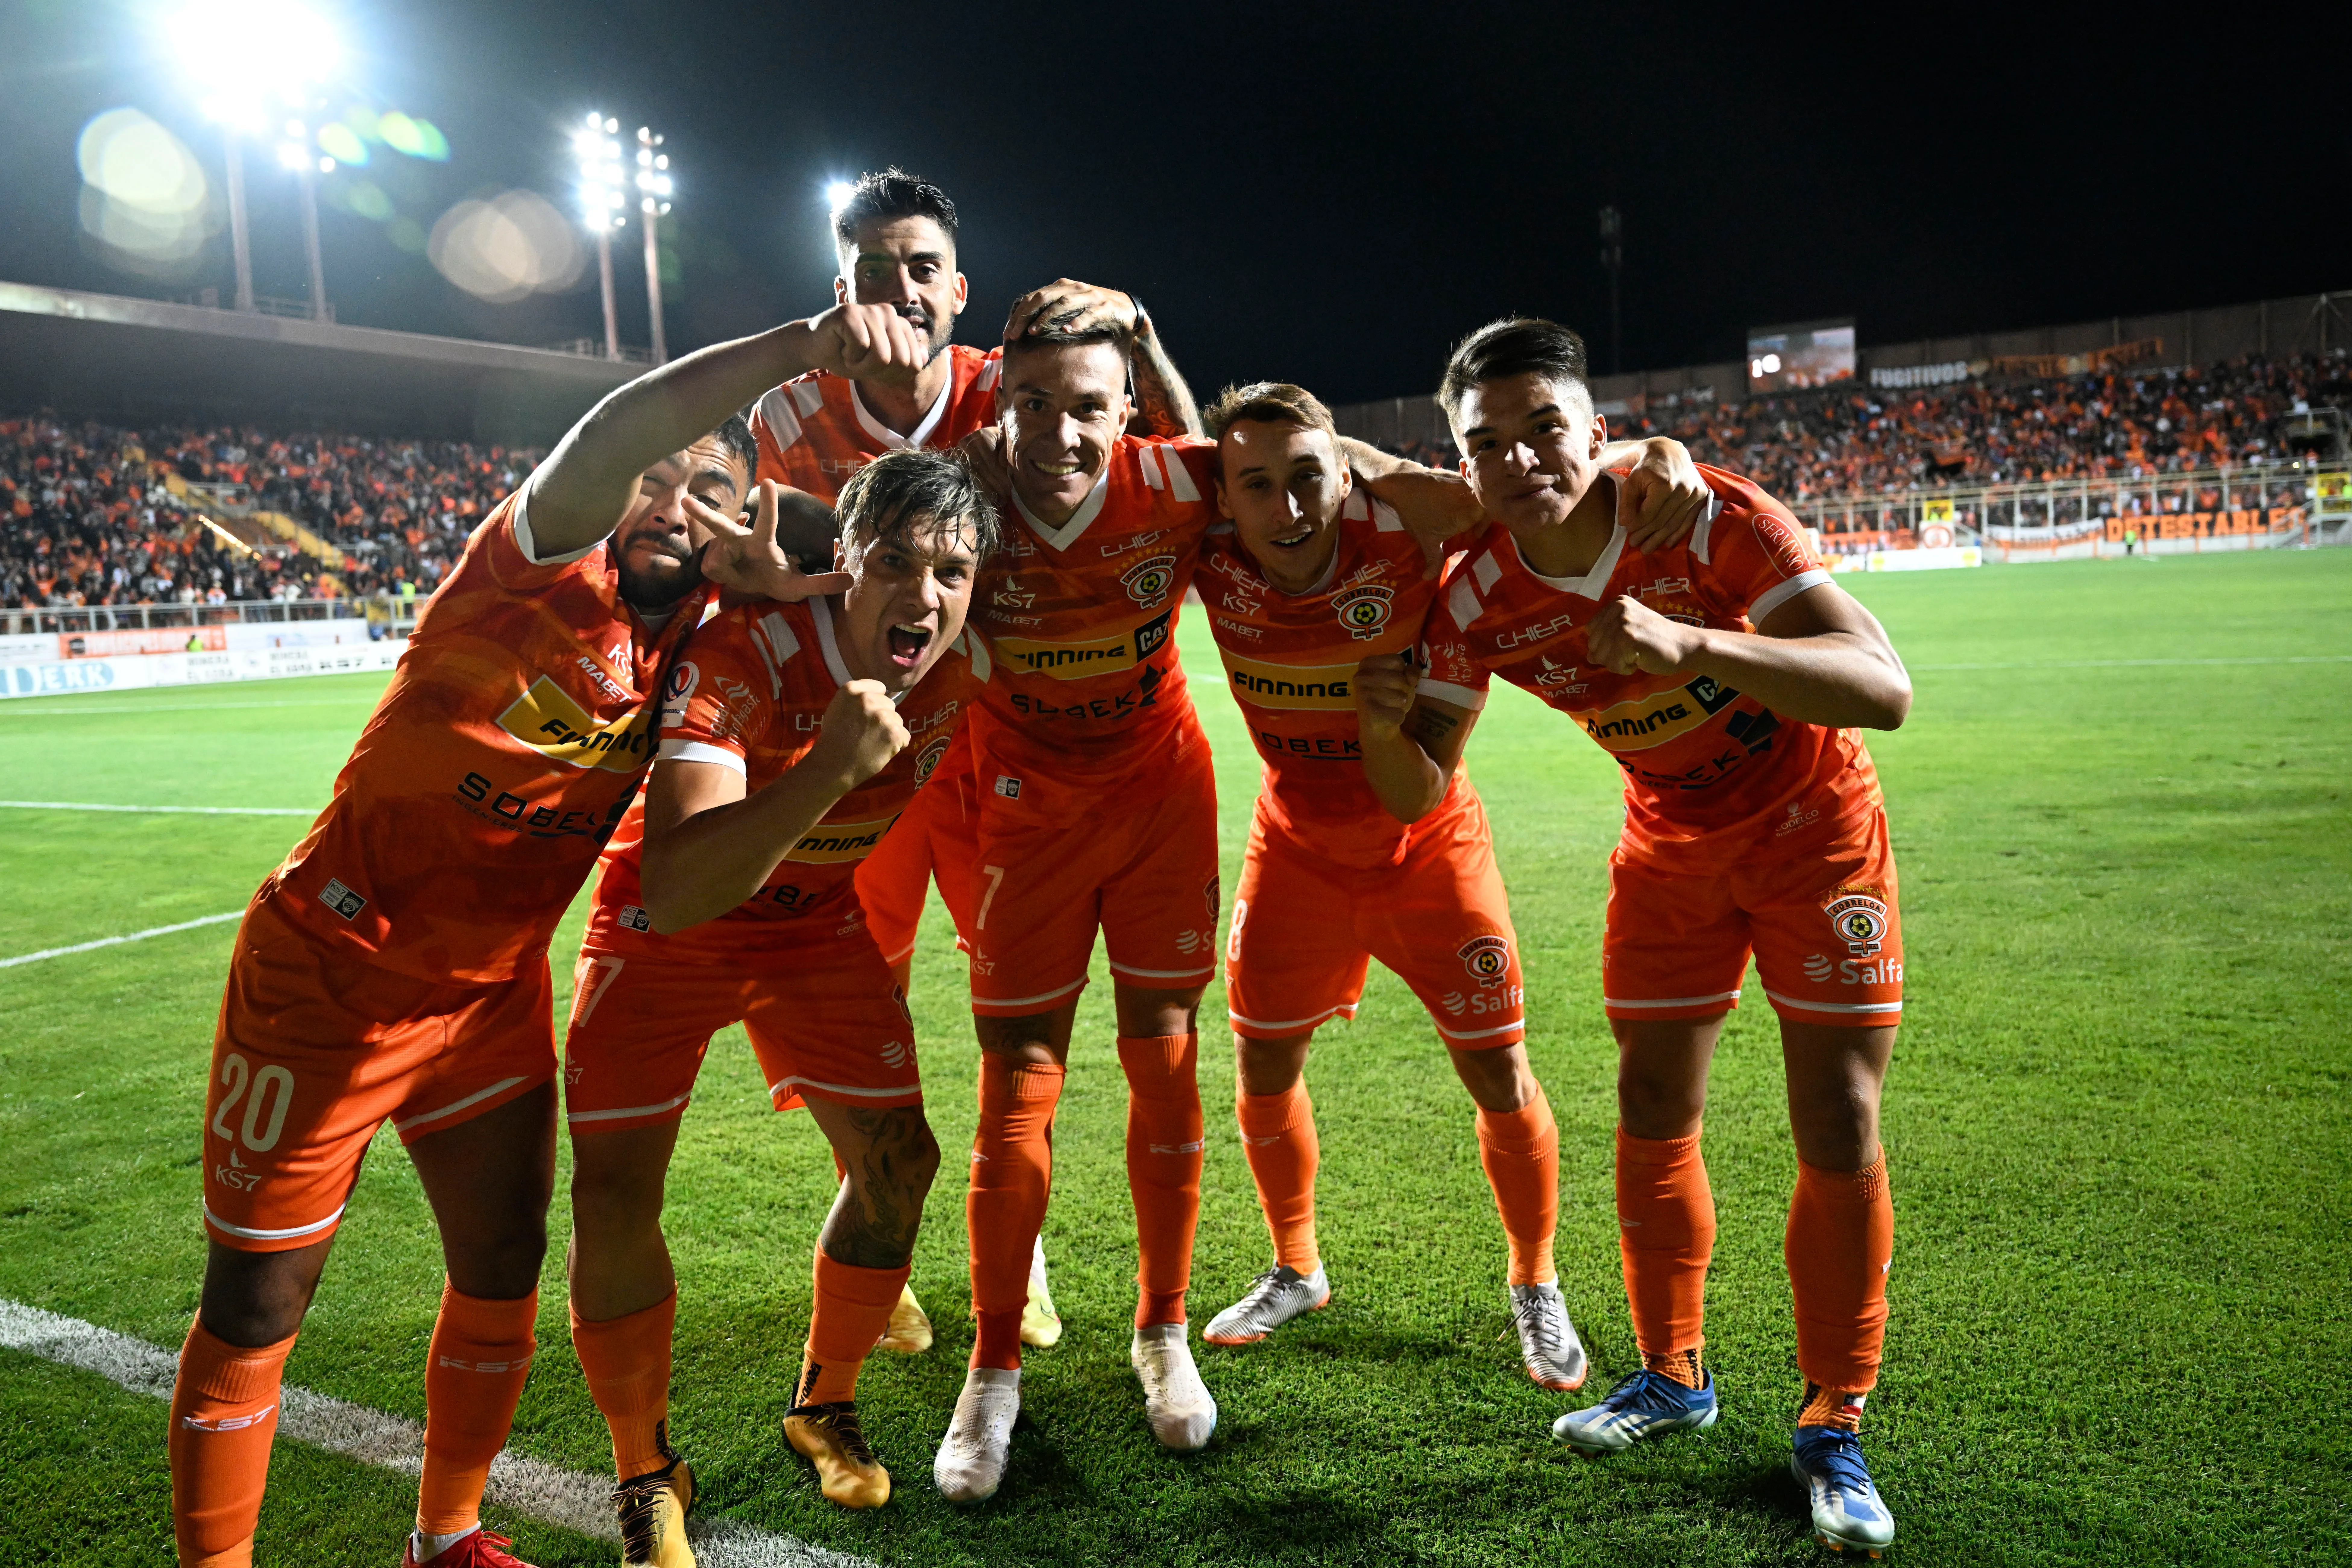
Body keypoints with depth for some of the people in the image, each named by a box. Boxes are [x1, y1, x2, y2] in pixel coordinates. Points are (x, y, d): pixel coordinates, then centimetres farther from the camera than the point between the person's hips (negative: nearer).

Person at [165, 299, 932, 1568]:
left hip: (494, 991, 6)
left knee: (503, 1269, 14)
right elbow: (621, 431, -37)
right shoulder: (545, 563, -19)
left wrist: (775, 582, -17)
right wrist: (805, 345, -53)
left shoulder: (701, 640, 0)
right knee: (256, 1306, 5)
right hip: (331, 974, -6)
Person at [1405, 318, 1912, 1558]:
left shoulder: (1710, 517, -28)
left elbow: (1884, 688, -35)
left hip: (1811, 825, -3)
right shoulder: (1477, 599, -16)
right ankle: (1673, 1376, 27)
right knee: (1653, 1114, 6)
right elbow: (1422, 785, -11)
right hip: (1670, 845, 3)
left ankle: (1833, 1425, 13)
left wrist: (1690, 643, -48)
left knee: (1838, 1128, -4)